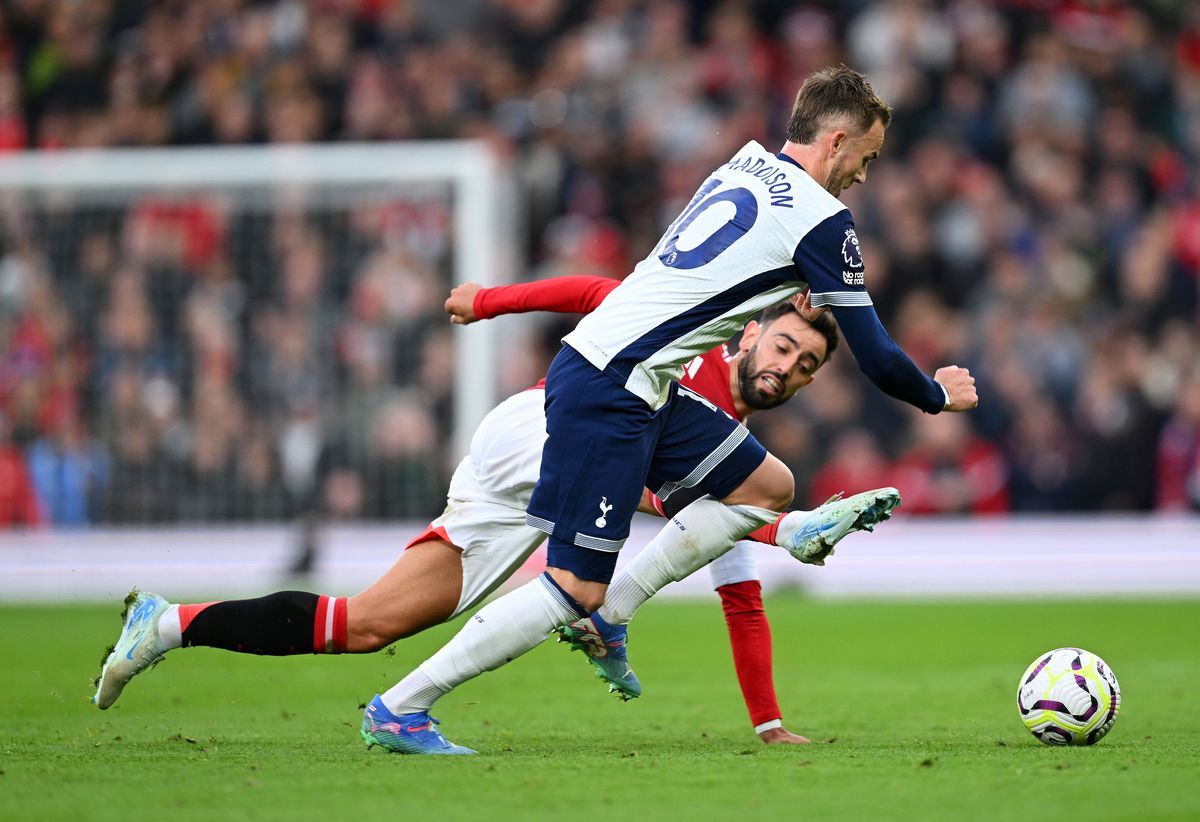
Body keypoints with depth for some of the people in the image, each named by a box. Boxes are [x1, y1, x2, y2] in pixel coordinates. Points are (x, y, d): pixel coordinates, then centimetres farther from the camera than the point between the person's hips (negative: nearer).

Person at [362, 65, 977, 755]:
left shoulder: (744, 168, 13)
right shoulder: (822, 220, -9)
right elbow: (876, 357, -3)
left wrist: (787, 296, 34)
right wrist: (939, 395, 14)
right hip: (608, 393, -9)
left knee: (768, 488, 13)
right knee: (575, 587, -8)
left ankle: (606, 616, 11)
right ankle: (400, 710, -3)